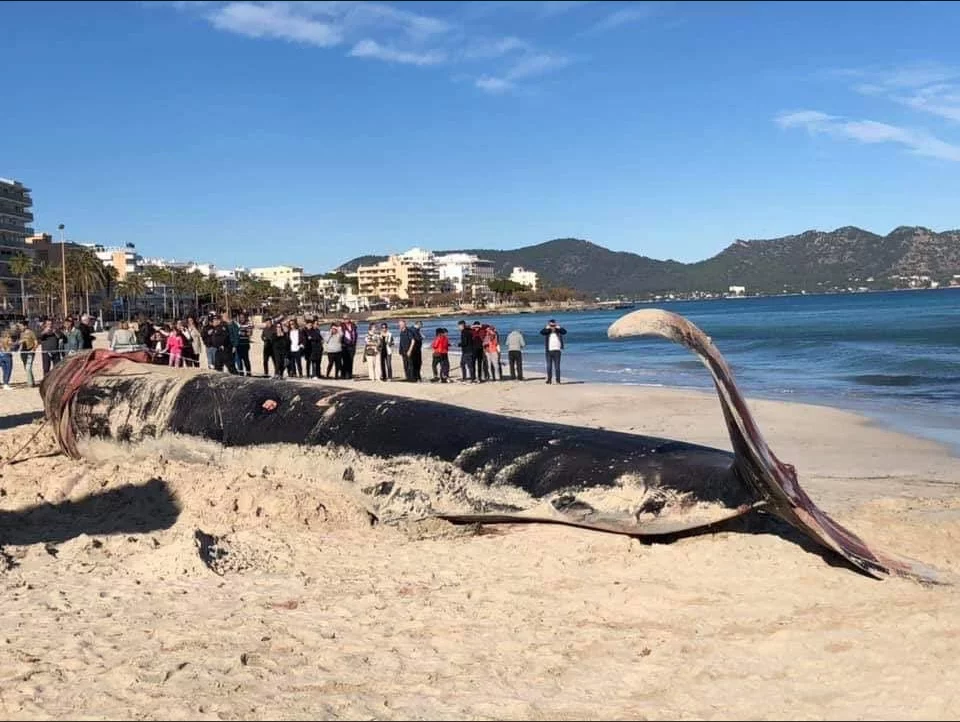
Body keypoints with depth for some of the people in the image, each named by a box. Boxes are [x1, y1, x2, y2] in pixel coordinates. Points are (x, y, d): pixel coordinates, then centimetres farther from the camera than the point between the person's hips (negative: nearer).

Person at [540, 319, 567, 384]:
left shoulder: (558, 331, 6)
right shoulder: (547, 332, 5)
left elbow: (564, 332, -10)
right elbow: (541, 332, -13)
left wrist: (558, 327, -10)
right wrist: (547, 327, -12)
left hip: (557, 351, -1)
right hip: (549, 351, 1)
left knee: (557, 366, -1)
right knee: (549, 366, 4)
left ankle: (558, 380, 2)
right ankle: (549, 379, 11)